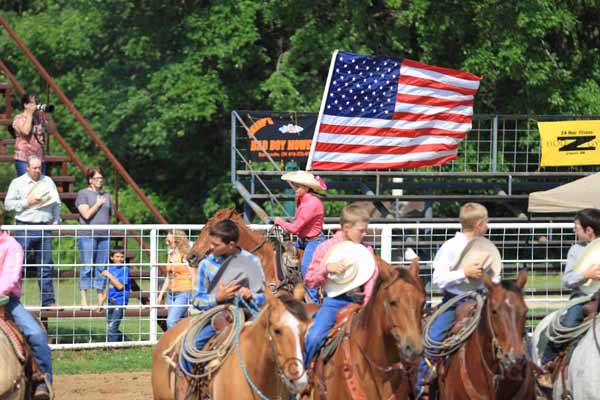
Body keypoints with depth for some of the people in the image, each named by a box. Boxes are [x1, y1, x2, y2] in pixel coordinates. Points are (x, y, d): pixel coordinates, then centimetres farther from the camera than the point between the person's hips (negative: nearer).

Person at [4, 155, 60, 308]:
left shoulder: (48, 182, 14)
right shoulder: (17, 183, 4)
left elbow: (57, 203, 16)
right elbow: (8, 204, -1)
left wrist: (55, 220, 4)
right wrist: (27, 202, -11)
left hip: (44, 227, 3)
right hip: (24, 228, -3)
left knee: (46, 265, 4)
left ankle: (48, 301, 7)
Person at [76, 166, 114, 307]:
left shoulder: (106, 196, 17)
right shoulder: (83, 194, 0)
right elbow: (86, 214, -12)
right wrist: (98, 203, -2)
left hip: (104, 236, 5)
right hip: (87, 235, -5)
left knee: (102, 268, 4)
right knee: (87, 268, -7)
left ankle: (100, 300, 8)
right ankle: (84, 300, -6)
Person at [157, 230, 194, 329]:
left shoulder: (185, 256, -9)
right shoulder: (170, 256, 13)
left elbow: (192, 277, -11)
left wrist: (193, 297, -15)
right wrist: (161, 295, 18)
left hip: (183, 292, -8)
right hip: (171, 294, 8)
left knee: (171, 321, -20)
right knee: (176, 323, 8)